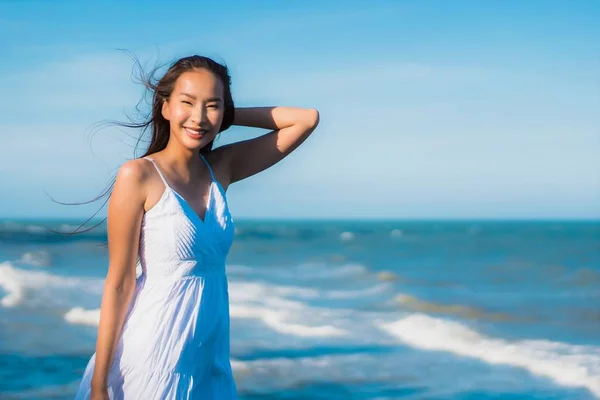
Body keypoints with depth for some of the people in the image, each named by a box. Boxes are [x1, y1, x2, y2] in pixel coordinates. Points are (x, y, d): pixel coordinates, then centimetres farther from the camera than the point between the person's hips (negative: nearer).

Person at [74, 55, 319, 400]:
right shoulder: (139, 176, -11)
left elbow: (307, 119, 8)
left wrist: (226, 114, 3)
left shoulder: (221, 168, 4)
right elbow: (119, 283, -11)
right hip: (154, 354, -5)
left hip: (211, 355, 6)